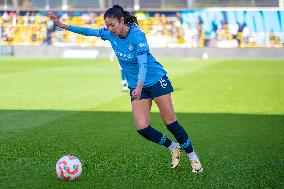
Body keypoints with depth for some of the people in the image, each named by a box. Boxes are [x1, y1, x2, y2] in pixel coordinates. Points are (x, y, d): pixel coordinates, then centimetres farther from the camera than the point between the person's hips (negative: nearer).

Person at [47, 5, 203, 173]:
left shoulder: (137, 35, -24)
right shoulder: (110, 34, -6)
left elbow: (143, 64, -31)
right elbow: (89, 31, 5)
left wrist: (139, 86, -45)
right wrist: (64, 26, -1)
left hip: (156, 80, -5)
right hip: (136, 86, 5)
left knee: (170, 122, -4)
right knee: (142, 128, -8)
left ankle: (193, 157, 13)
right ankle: (173, 148, 16)